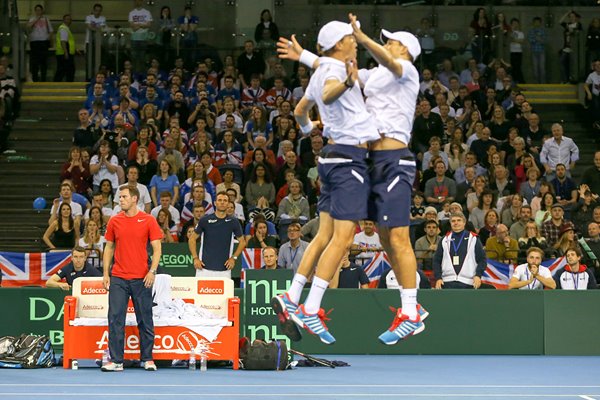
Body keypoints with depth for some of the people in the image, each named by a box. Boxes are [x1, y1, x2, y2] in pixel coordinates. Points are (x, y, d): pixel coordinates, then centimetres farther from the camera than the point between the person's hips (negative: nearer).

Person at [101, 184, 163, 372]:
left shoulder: (148, 221, -1)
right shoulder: (114, 221, 7)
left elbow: (157, 248, -1)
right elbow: (109, 247, 13)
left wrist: (152, 271, -13)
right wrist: (106, 273, 6)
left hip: (141, 279, -2)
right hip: (118, 278, 2)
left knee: (145, 320, 5)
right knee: (115, 320, -5)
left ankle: (147, 359, 14)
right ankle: (116, 361, -2)